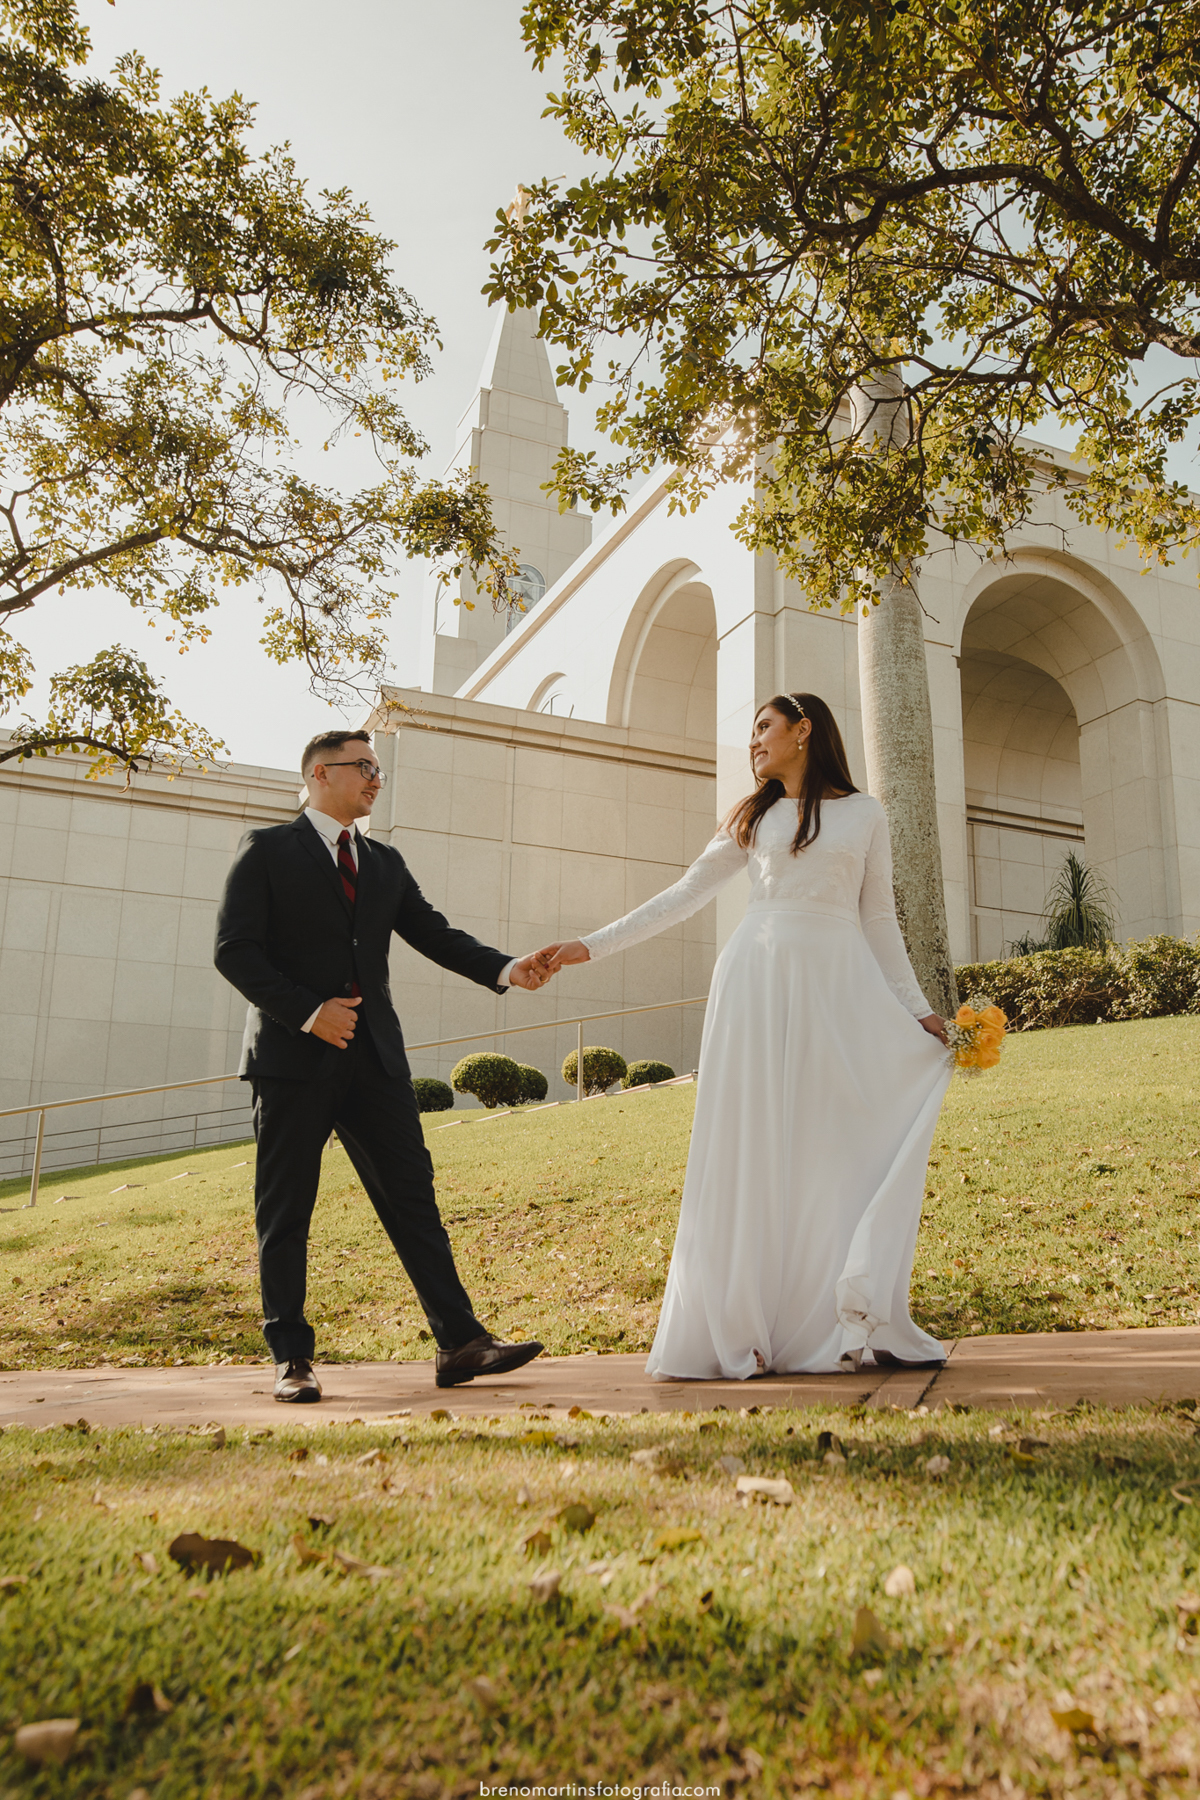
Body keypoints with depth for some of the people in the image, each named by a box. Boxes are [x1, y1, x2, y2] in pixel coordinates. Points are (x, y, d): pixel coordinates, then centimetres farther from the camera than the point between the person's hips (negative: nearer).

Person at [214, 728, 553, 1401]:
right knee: (286, 1212, 2)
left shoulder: (385, 863, 18)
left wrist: (506, 968, -8)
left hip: (374, 1056, 5)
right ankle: (293, 1359, 13)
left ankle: (461, 1342, 4)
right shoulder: (267, 850, 3)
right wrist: (307, 1011, -17)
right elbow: (235, 950, -5)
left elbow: (433, 933, 9)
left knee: (413, 1195, 2)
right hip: (294, 1056, -4)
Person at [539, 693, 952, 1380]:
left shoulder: (864, 813, 12)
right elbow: (685, 895, 13)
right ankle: (745, 1329, 1)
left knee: (845, 1144, -5)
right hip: (760, 982, 1)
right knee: (755, 1150, -2)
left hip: (840, 987, 0)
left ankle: (855, 1326, 0)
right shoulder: (754, 820, 15)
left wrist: (917, 1009, 7)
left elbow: (879, 920, 13)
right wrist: (594, 945, 8)